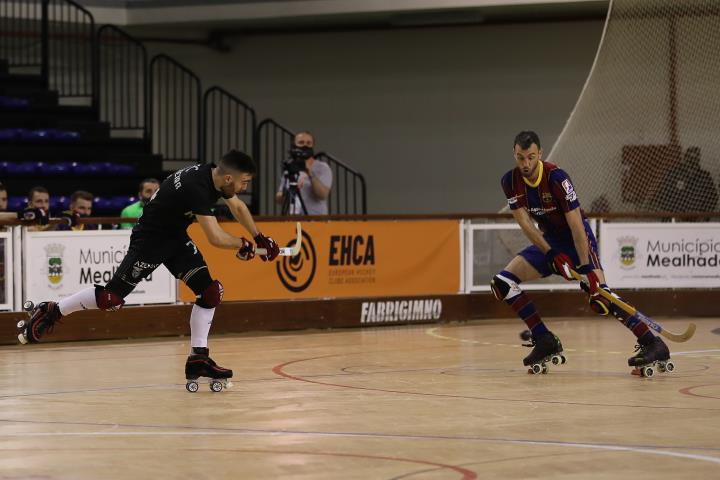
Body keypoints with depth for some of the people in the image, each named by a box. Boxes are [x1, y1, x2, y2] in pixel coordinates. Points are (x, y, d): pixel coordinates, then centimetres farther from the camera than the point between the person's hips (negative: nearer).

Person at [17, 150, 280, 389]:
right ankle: (51, 311, 15)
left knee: (210, 291, -4)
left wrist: (259, 238, 20)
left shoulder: (217, 176, -4)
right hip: (150, 239, -9)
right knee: (112, 297, -5)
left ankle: (198, 358, 2)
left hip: (176, 237, 9)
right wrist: (242, 245, -15)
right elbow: (215, 237, -33)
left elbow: (237, 206, 18)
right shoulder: (196, 187, -33)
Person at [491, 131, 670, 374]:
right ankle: (545, 342, -1)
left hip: (577, 237, -6)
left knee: (598, 294, -26)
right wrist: (551, 255, -21)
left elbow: (575, 223, -27)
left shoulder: (556, 178, -26)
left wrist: (586, 268, -31)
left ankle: (653, 345, -27)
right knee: (502, 283, -6)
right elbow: (525, 222, -10)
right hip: (548, 240, 6)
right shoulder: (511, 181, -10)